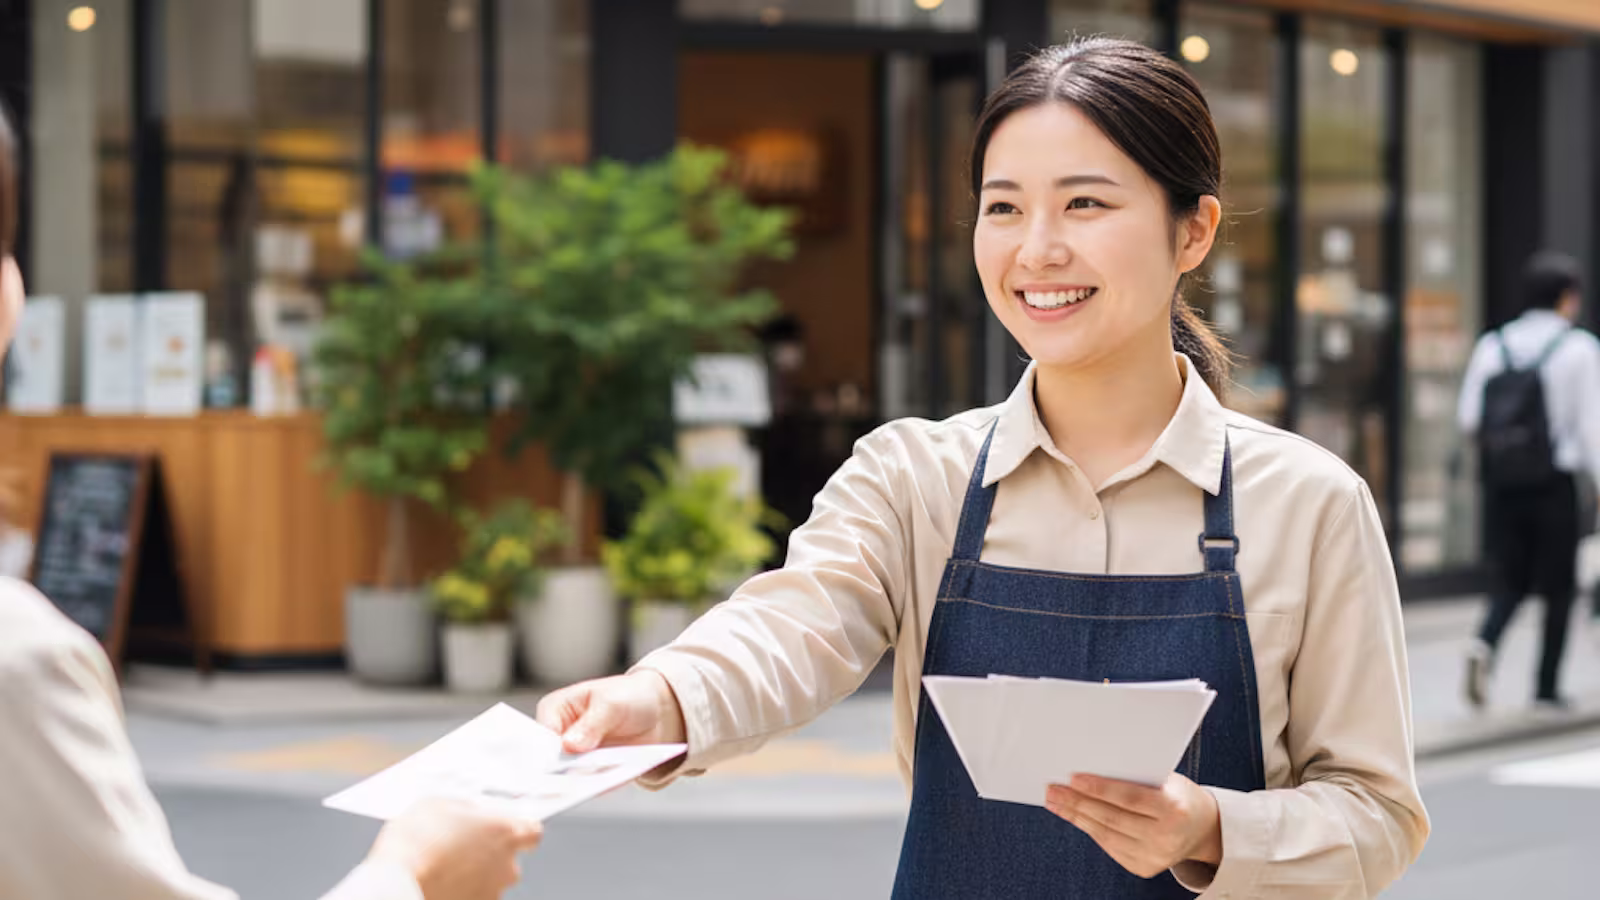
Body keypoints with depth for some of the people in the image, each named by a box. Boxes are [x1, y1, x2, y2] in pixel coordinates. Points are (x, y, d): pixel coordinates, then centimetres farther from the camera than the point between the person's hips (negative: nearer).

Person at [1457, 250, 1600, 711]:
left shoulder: (1491, 345, 5)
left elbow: (1468, 419, 2)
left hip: (1499, 480, 3)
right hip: (1552, 481, -3)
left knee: (1509, 578, 12)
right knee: (1558, 586, 9)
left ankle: (1485, 643, -16)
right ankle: (1547, 688, 10)